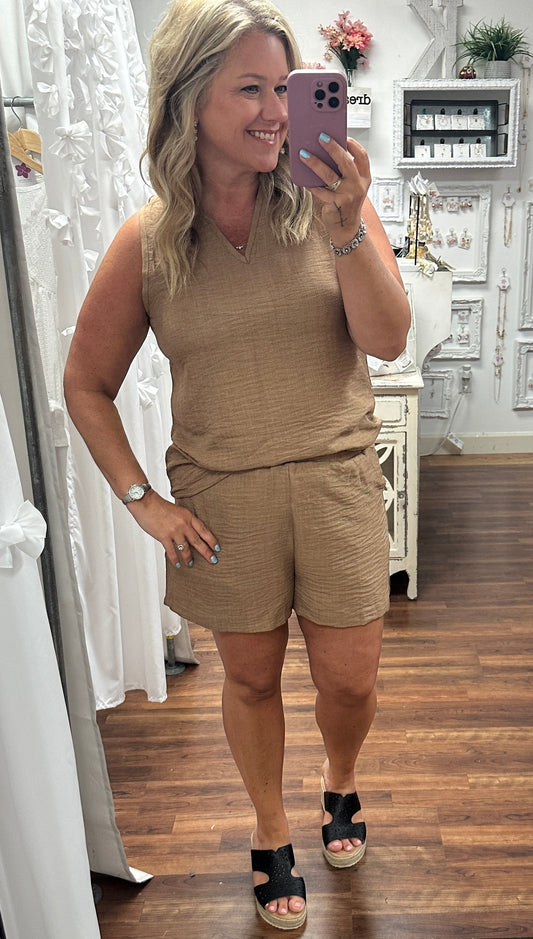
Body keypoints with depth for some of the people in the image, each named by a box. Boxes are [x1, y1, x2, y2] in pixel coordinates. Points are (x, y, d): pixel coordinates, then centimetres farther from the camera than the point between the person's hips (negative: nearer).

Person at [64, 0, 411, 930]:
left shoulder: (330, 199, -5)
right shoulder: (147, 240, -6)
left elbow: (388, 340, -13)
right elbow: (86, 385, 2)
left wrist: (346, 228, -27)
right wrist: (142, 500, -3)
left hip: (337, 478, 1)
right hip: (222, 498, 0)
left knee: (349, 680, 11)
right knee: (251, 677, 16)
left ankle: (339, 782, 48)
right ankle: (270, 834, 44)